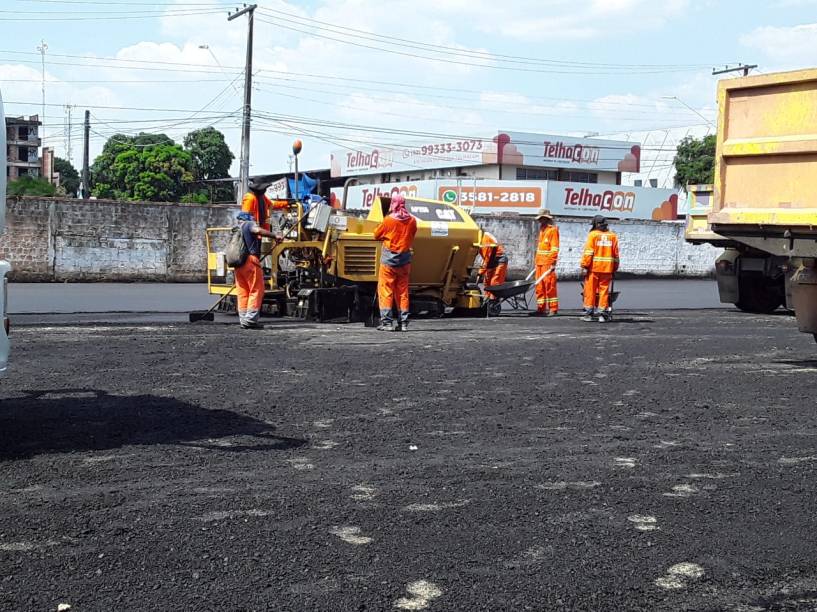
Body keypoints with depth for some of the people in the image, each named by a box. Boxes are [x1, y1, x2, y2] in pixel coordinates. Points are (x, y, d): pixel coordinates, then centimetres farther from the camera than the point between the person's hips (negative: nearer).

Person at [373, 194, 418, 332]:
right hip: (404, 259, 4)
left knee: (385, 291, 1)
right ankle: (403, 323, 10)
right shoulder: (412, 221, -1)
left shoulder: (388, 220, -10)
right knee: (403, 292, 11)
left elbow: (376, 235, 1)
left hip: (389, 259, -4)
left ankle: (386, 322, -5)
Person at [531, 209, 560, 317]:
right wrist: (536, 261, 19)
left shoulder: (553, 230, -6)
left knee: (550, 286, -8)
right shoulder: (542, 230, 20)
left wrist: (553, 263, -17)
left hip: (548, 263, -9)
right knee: (539, 286, 8)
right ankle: (541, 308, 12)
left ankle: (553, 309, -5)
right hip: (539, 262, 9)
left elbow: (555, 248, -12)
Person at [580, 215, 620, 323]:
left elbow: (588, 252, -9)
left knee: (590, 290, 3)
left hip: (593, 268, -3)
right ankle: (603, 314, 4)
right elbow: (616, 254, 12)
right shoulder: (613, 236, 9)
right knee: (604, 290, 6)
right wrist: (615, 269, 20)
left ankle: (589, 313, 5)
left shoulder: (592, 235, -3)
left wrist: (585, 266, -7)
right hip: (607, 269, 3)